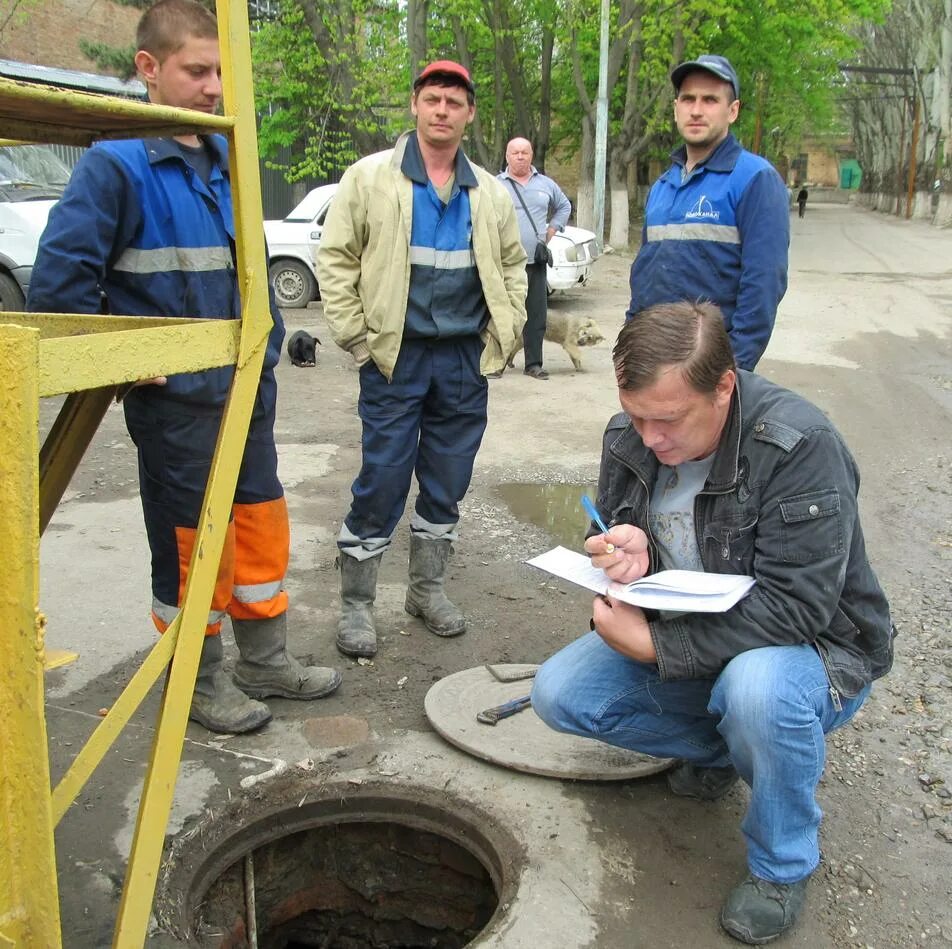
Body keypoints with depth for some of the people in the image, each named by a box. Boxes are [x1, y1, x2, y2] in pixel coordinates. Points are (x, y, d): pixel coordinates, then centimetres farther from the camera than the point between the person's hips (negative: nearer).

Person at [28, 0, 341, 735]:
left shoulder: (224, 161, 10)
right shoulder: (116, 163, -12)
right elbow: (59, 281, -18)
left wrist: (267, 348, 13)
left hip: (246, 390, 7)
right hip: (175, 398, -7)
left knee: (262, 524, 14)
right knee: (191, 541, 5)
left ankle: (265, 660, 32)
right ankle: (200, 683, 24)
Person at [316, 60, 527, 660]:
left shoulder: (490, 192, 10)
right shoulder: (372, 177, -2)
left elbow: (513, 266, 20)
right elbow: (337, 259, -2)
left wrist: (506, 333, 9)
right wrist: (357, 338, -9)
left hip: (465, 362, 4)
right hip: (396, 357, -4)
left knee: (448, 484, 12)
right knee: (382, 482, -2)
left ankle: (428, 589, 28)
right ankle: (357, 604, 12)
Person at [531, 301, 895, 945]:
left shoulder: (801, 447, -28)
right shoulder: (628, 438, -8)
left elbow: (793, 607, -31)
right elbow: (623, 546, 3)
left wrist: (653, 645, -32)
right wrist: (627, 559, -24)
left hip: (812, 647, -5)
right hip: (682, 632, 6)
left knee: (757, 689, -39)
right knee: (559, 696, -10)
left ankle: (784, 865, -7)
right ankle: (716, 750, 14)